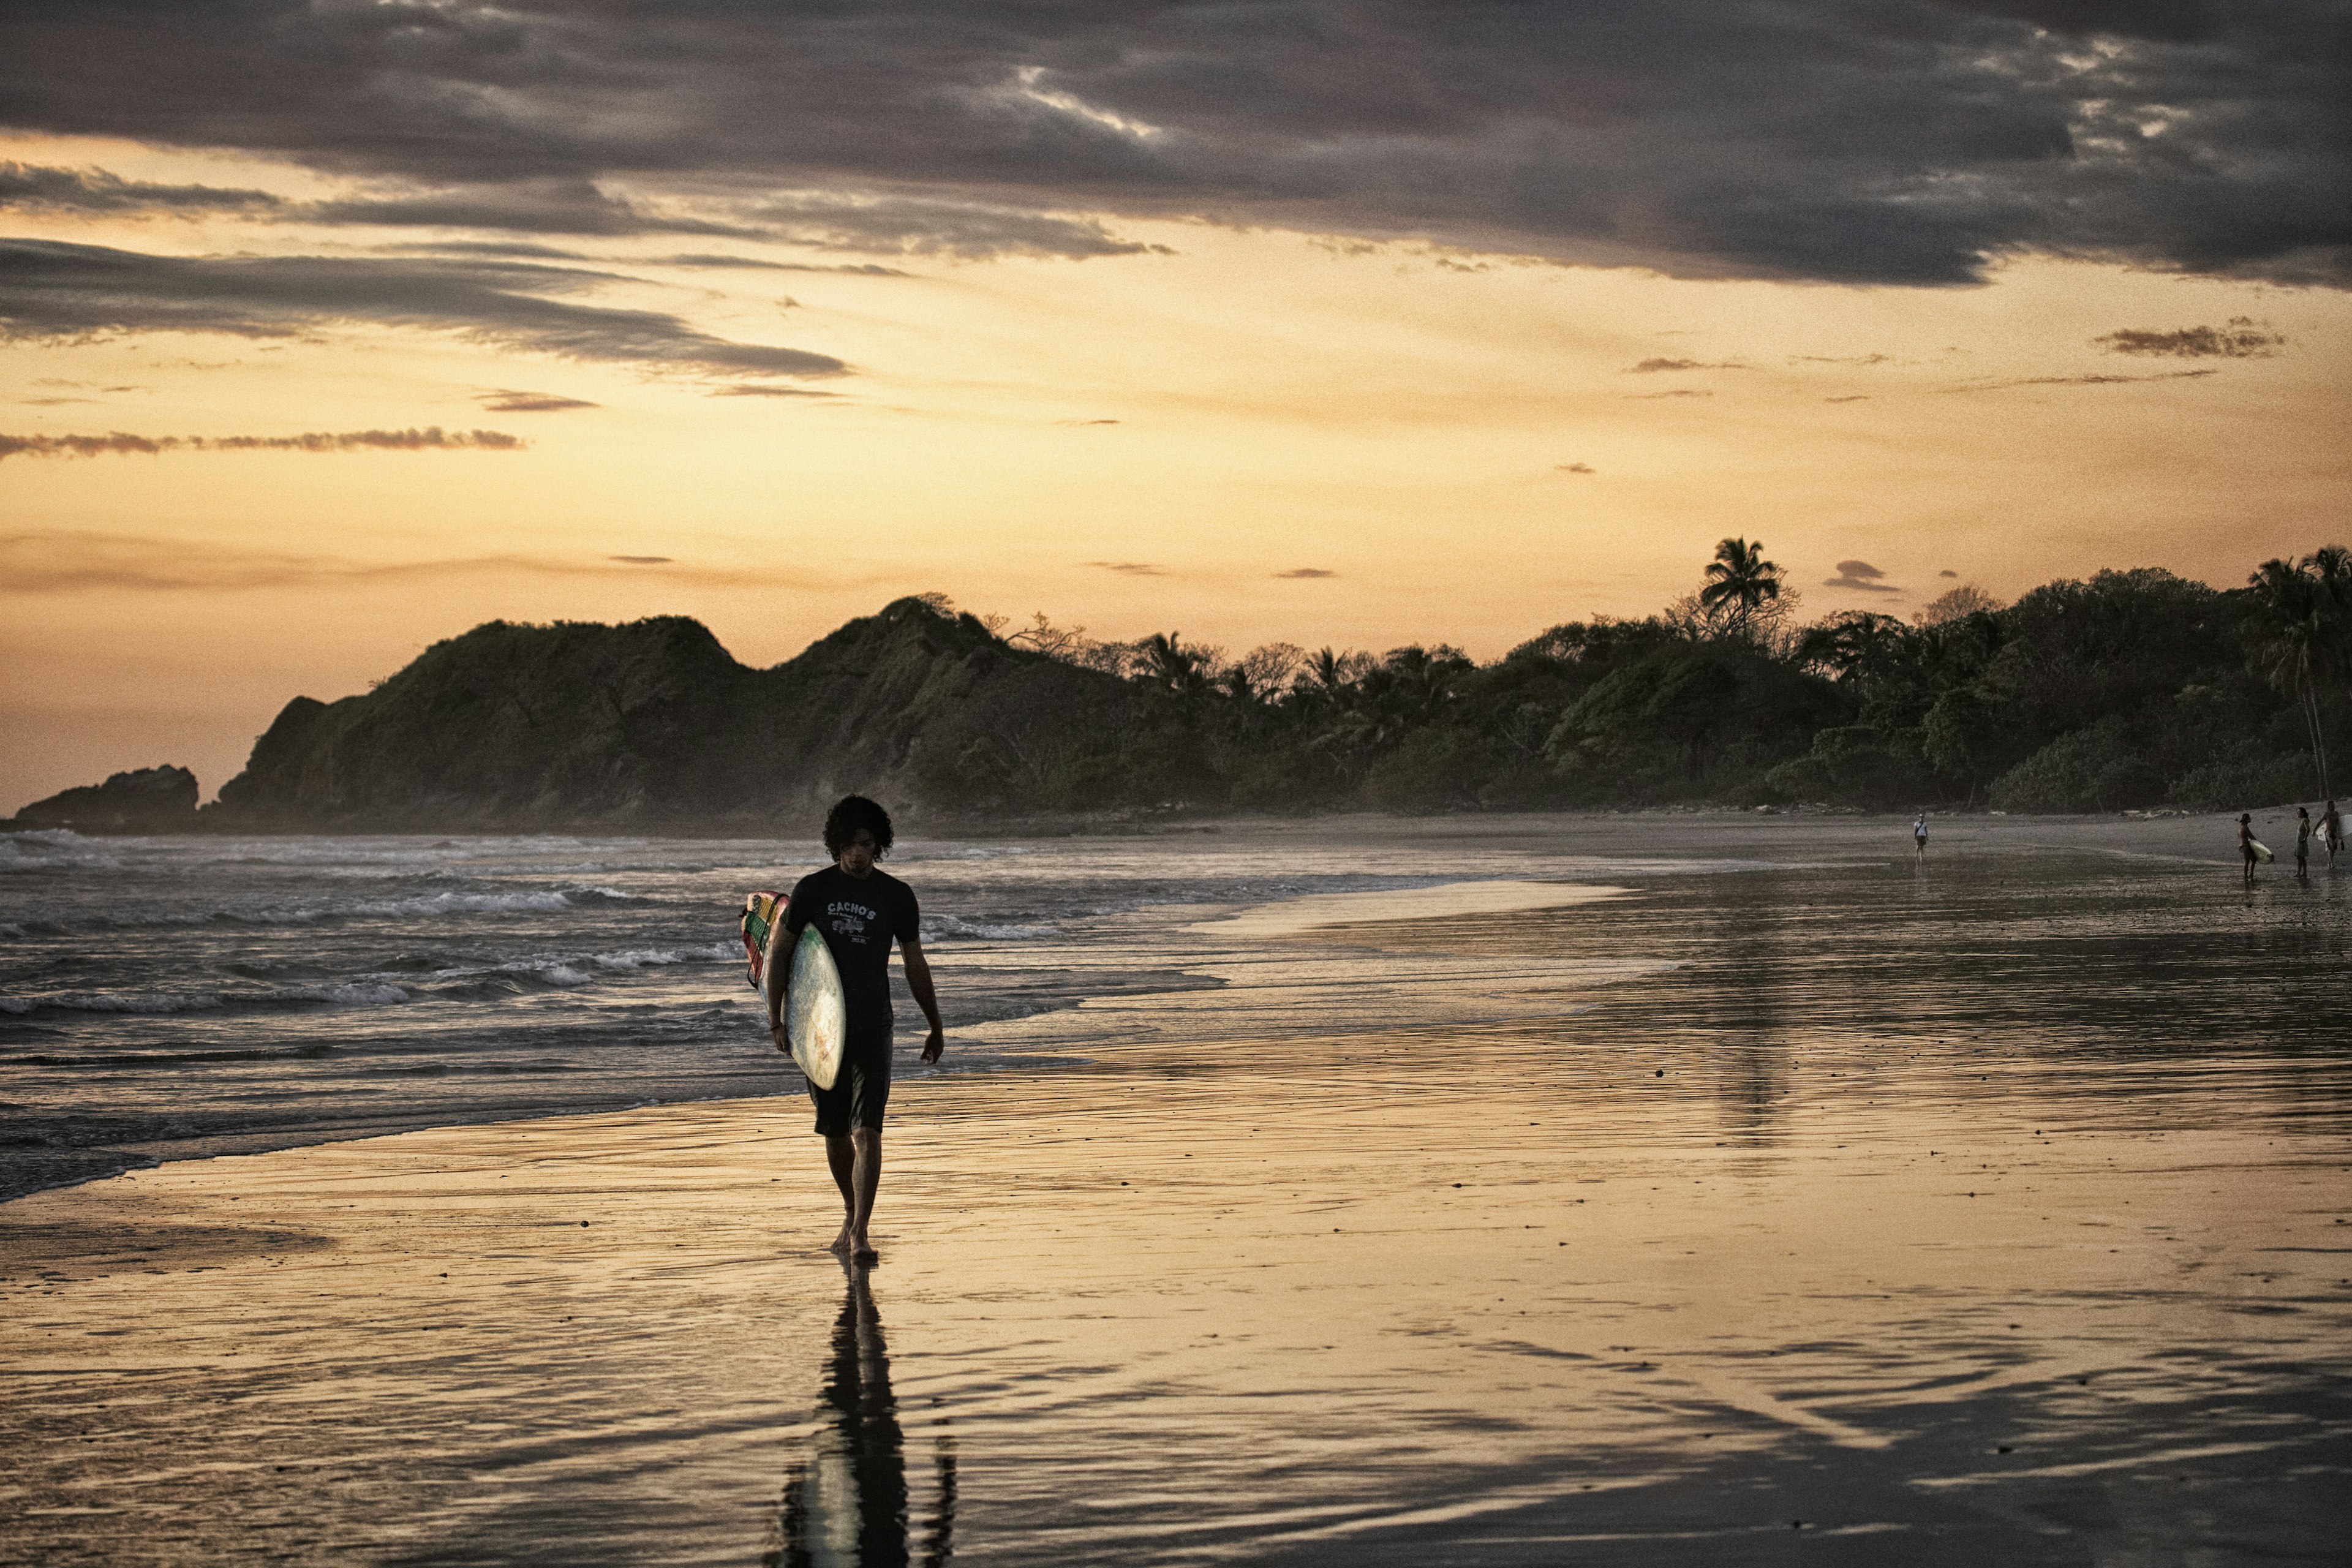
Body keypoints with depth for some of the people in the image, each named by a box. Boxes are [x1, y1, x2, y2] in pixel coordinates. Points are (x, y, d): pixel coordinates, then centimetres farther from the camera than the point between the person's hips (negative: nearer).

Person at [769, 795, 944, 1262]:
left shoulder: (897, 896, 2)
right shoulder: (812, 890, 1)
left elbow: (915, 964, 11)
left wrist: (935, 1027, 16)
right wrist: (775, 1019, -2)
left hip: (872, 1028, -1)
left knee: (867, 1132, -13)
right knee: (835, 1132, 10)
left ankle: (860, 1234, -16)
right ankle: (851, 1214, 32)